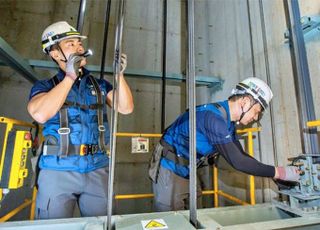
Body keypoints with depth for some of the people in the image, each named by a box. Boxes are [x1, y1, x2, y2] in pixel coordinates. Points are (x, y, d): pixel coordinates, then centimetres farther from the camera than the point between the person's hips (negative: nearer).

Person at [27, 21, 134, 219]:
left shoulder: (99, 85, 9)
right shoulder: (45, 86, 4)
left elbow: (126, 108, -2)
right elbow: (40, 114, -17)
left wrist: (119, 75, -13)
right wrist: (70, 76, -14)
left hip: (97, 170, 2)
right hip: (58, 171, -1)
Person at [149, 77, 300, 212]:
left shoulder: (228, 122, 4)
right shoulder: (213, 117, -28)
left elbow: (241, 156, 8)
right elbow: (237, 161, -28)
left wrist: (272, 173, 0)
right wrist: (279, 173, -19)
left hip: (188, 174, 9)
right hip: (169, 170, -8)